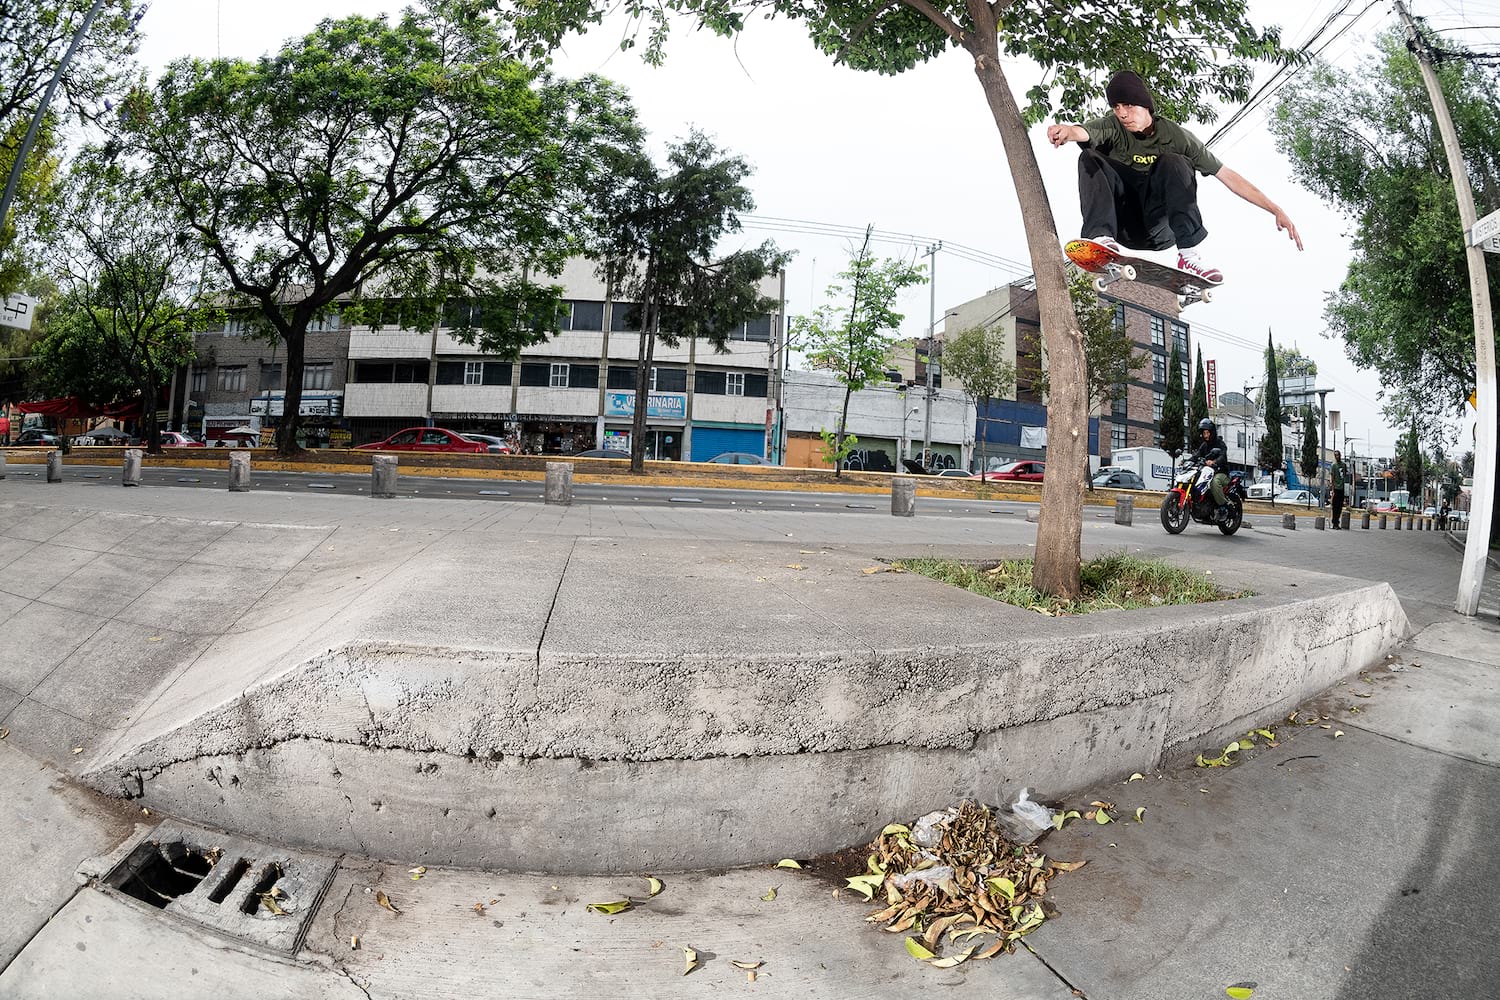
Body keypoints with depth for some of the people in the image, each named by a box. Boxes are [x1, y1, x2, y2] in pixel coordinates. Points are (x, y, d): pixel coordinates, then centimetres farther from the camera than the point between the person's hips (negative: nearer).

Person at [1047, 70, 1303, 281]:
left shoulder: (1175, 136, -1)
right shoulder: (1112, 128, -2)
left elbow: (1228, 176, 0)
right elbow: (1084, 133, -28)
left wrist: (1277, 210, -5)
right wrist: (1066, 131, -53)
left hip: (1161, 229, 0)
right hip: (1124, 224, 0)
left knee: (1173, 162, -24)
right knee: (1090, 158, -18)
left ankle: (1189, 254, -33)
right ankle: (1102, 237, -41)